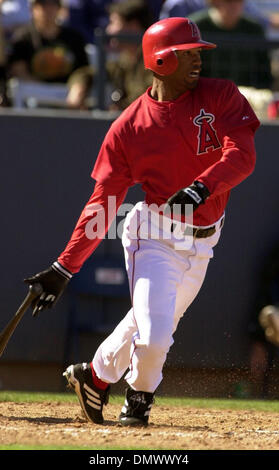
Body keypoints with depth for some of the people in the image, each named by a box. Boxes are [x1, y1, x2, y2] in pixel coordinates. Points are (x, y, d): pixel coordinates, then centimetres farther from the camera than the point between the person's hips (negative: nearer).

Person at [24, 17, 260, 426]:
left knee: (152, 324, 16)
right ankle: (140, 396, 19)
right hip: (155, 237, -4)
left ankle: (95, 376, 43)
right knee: (153, 336, -13)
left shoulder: (220, 97, -3)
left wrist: (202, 187, -36)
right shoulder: (129, 127, -9)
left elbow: (242, 156, -16)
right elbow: (102, 204, -6)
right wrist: (64, 269, -12)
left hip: (200, 245, 4)